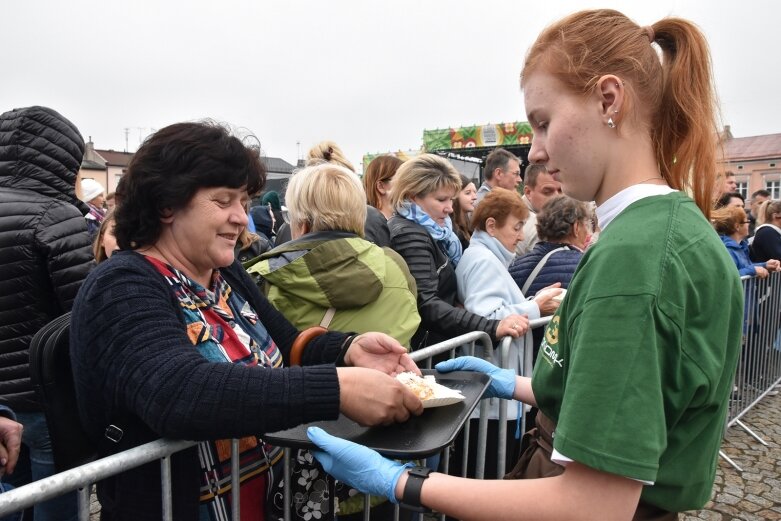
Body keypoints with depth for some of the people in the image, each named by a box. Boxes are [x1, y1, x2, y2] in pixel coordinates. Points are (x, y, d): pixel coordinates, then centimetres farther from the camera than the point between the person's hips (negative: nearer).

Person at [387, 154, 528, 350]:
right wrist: (492, 327, -32)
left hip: (435, 334, 9)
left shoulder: (425, 230, 13)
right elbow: (426, 306, -26)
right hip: (425, 342, -9)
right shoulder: (409, 236, -16)